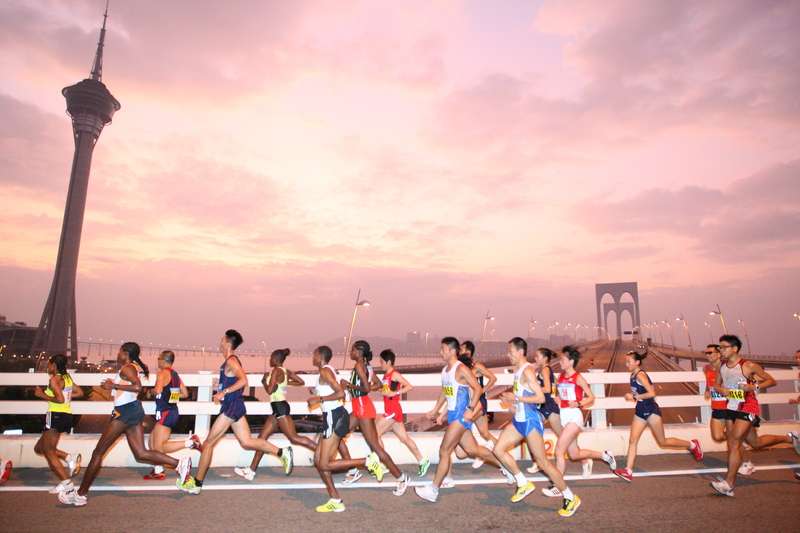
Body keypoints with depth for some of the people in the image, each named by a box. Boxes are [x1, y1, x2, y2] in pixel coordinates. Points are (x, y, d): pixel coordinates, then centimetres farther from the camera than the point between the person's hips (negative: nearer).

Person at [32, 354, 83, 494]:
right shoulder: (67, 378, 13)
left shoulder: (54, 379, -12)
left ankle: (66, 482, -8)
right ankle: (70, 458, 3)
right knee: (39, 448, 20)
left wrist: (43, 395, -12)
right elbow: (80, 393, 18)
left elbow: (60, 399, -22)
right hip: (66, 416, 9)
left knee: (49, 451, -2)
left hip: (56, 416, -9)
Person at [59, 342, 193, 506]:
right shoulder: (136, 367, 20)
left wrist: (114, 385, -19)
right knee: (141, 454, 2)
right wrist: (113, 385, 25)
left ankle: (80, 494, 10)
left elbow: (137, 387, -26)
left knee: (98, 452, 2)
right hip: (134, 411, 9)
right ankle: (180, 464, -11)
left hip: (125, 411, -9)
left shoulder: (127, 368, -9)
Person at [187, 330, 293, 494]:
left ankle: (197, 483, 9)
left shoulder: (231, 360, -13)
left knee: (208, 443, 0)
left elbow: (243, 380, -27)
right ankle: (282, 452, 0)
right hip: (234, 406, 9)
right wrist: (221, 393, 21)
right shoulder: (229, 361, 15)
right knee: (246, 442, 6)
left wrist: (224, 392, -25)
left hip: (231, 407, -9)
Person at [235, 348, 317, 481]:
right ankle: (251, 470, 14)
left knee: (294, 438, -11)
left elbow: (269, 390, -17)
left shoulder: (276, 370, -12)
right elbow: (301, 382, 17)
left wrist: (264, 381, 1)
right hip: (278, 408, 10)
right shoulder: (286, 371, 12)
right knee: (262, 437, 10)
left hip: (280, 407, -10)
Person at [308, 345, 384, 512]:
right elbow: (338, 393, 20)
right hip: (332, 417, 10)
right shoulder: (328, 370, 17)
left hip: (334, 417, -10)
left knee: (325, 465, -8)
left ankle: (368, 462, -7)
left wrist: (319, 399, -14)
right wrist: (318, 399, 22)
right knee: (318, 461, 11)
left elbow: (340, 393, -23)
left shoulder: (325, 370, -12)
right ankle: (335, 501, 14)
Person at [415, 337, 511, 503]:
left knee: (444, 451, -6)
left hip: (461, 415, -9)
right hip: (452, 415, 9)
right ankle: (504, 467, 31)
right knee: (473, 450, 14)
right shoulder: (445, 370, 11)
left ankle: (433, 490, 3)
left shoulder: (461, 369, -15)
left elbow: (478, 388, -17)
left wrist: (471, 409, -24)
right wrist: (435, 410, 23)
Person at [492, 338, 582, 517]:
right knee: (499, 450, 6)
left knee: (542, 462, -2)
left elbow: (541, 397, -24)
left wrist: (516, 398, -21)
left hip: (530, 421, -9)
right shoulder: (518, 369, 9)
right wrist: (512, 400, 12)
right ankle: (524, 484, 19)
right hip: (518, 420, 9)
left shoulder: (527, 371, -19)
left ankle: (571, 498, 14)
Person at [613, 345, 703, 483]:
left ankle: (692, 444, 27)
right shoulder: (633, 375, 5)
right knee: (632, 440, 1)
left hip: (651, 411, -8)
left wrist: (635, 396, -22)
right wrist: (631, 395, 5)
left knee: (662, 442, 6)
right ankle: (628, 471, 1)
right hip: (640, 412, 8)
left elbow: (652, 393, -27)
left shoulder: (640, 375, -20)